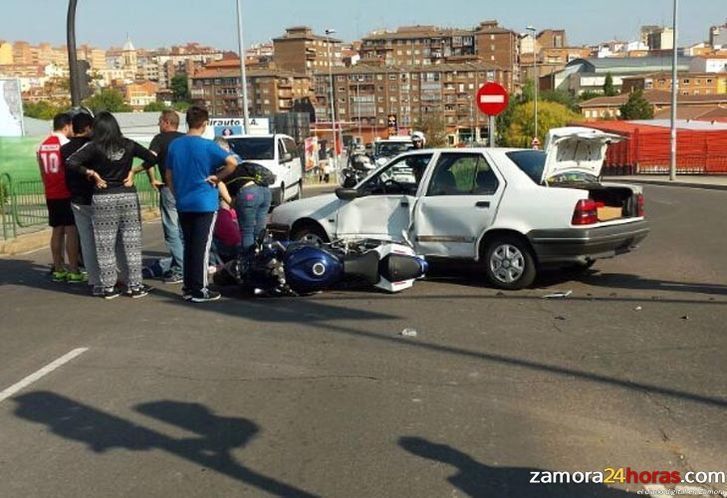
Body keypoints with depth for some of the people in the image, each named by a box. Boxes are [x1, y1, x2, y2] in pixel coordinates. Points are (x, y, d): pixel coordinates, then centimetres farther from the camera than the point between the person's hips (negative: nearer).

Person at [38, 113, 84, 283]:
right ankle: (74, 272, -5)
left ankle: (58, 270, 15)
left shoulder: (42, 145, 11)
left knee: (57, 230, 11)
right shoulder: (66, 144, -12)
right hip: (67, 194, -7)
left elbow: (43, 172, 16)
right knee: (71, 231, -5)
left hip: (51, 195, 7)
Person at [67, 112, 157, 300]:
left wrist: (91, 173, -4)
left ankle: (108, 287, 11)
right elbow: (153, 158, 4)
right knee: (131, 244, 6)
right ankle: (135, 286, 10)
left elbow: (71, 163, -14)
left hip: (102, 199, -1)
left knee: (105, 245, 6)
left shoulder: (94, 147, -5)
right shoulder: (128, 145, 1)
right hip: (128, 196, 1)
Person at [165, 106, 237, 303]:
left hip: (183, 204, 6)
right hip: (205, 204, -5)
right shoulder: (207, 146, -11)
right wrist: (217, 177, -9)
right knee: (202, 247, -2)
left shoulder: (175, 145, 6)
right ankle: (199, 290, 1)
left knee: (188, 246, 13)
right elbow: (232, 162, -22)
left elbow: (169, 176, 12)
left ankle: (188, 288, 19)